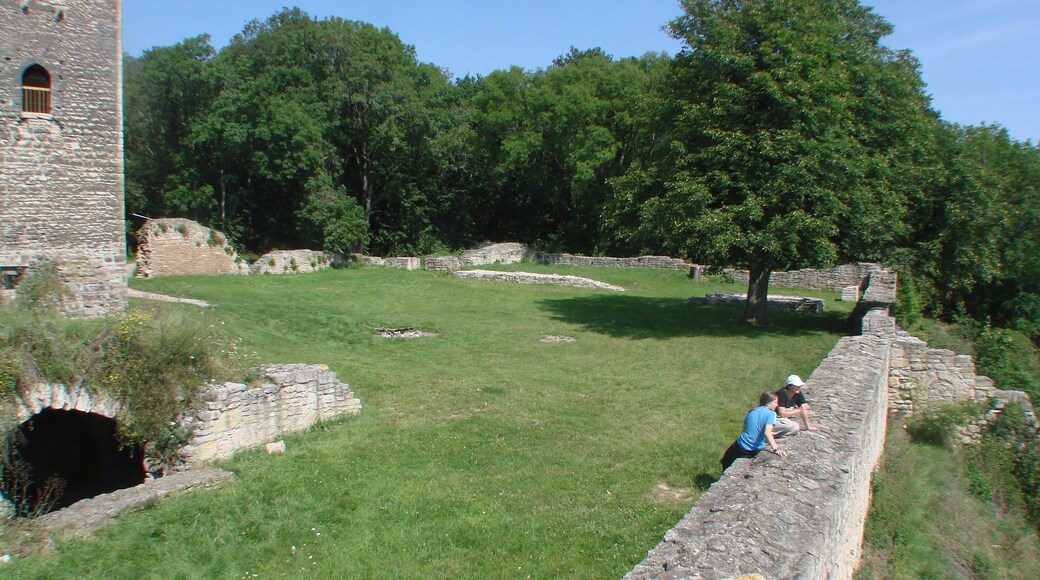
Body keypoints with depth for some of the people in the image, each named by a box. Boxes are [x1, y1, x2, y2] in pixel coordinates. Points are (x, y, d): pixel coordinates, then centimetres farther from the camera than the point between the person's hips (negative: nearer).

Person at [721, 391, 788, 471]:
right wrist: (776, 449, -35)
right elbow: (767, 433, -26)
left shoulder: (752, 411, 4)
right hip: (755, 451, -2)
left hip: (741, 446, 2)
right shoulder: (771, 414, -11)